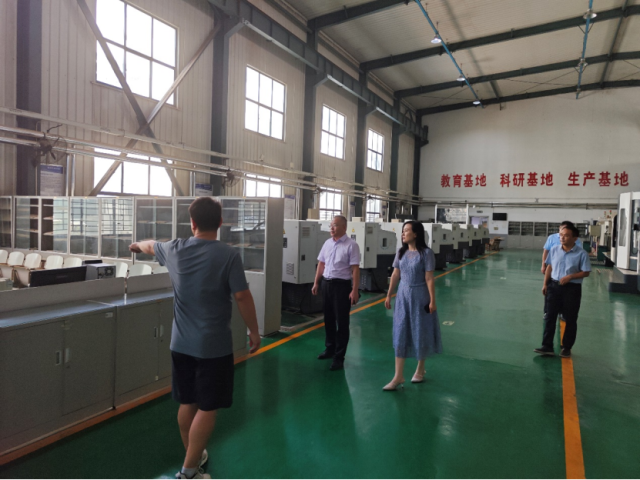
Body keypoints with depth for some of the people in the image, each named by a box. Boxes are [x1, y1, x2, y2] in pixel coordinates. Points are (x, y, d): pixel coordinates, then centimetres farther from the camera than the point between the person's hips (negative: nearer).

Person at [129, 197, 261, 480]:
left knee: (187, 403, 19)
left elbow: (151, 246, 22)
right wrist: (254, 331, -2)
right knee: (207, 408, 6)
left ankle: (194, 455, 37)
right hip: (214, 346, -5)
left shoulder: (175, 250, 0)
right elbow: (242, 297, -15)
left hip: (182, 344, 6)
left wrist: (138, 245, 45)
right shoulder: (228, 255, -15)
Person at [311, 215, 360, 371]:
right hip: (326, 284, 7)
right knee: (328, 319, 18)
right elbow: (321, 264, 14)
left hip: (342, 285, -6)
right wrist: (316, 283, 13)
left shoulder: (351, 245, -12)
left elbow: (355, 269, -15)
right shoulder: (327, 243, 8)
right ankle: (330, 349, 36)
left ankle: (339, 357, 13)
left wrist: (355, 290, -19)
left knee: (342, 322, 3)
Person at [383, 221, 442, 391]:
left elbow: (429, 278, -12)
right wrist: (389, 295, 8)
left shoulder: (426, 253, -12)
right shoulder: (401, 252, 3)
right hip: (403, 295, 4)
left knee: (421, 332, 9)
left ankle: (420, 369, 31)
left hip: (419, 296, -4)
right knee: (400, 334, 3)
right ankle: (398, 376, 8)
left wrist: (432, 300, -12)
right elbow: (395, 275, 7)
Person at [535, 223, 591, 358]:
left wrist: (570, 276, -21)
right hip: (554, 286, 3)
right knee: (550, 316, 4)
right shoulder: (554, 249, 1)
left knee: (570, 319, 8)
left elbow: (586, 272, -7)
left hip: (572, 288, -3)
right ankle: (547, 346, 10)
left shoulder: (581, 253, -10)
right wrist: (545, 284, 7)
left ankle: (567, 347, 22)